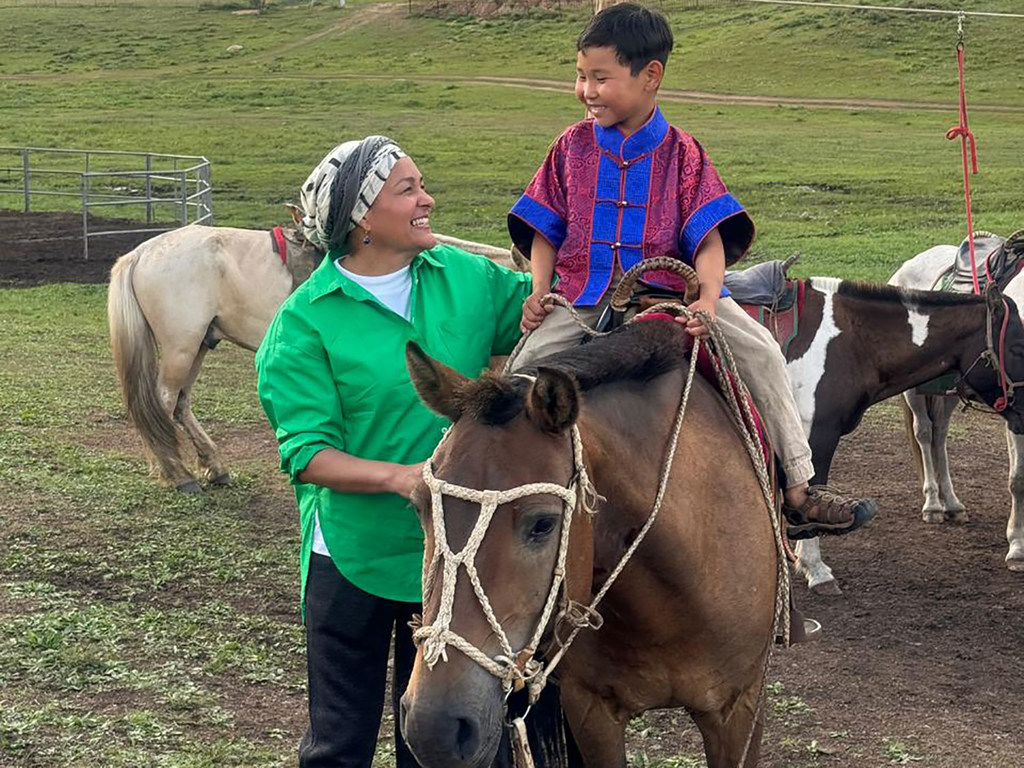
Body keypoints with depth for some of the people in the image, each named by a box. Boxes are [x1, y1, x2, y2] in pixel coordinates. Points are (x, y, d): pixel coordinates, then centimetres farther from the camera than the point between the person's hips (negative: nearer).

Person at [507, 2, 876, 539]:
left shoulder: (679, 152, 0)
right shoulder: (572, 147, 5)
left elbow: (709, 238, -7)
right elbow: (545, 232, 10)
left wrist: (708, 300, -24)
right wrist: (539, 294, -6)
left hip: (670, 294, -1)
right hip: (582, 299, 1)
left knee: (761, 352, -15)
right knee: (523, 371, -23)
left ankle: (798, 490, -6)